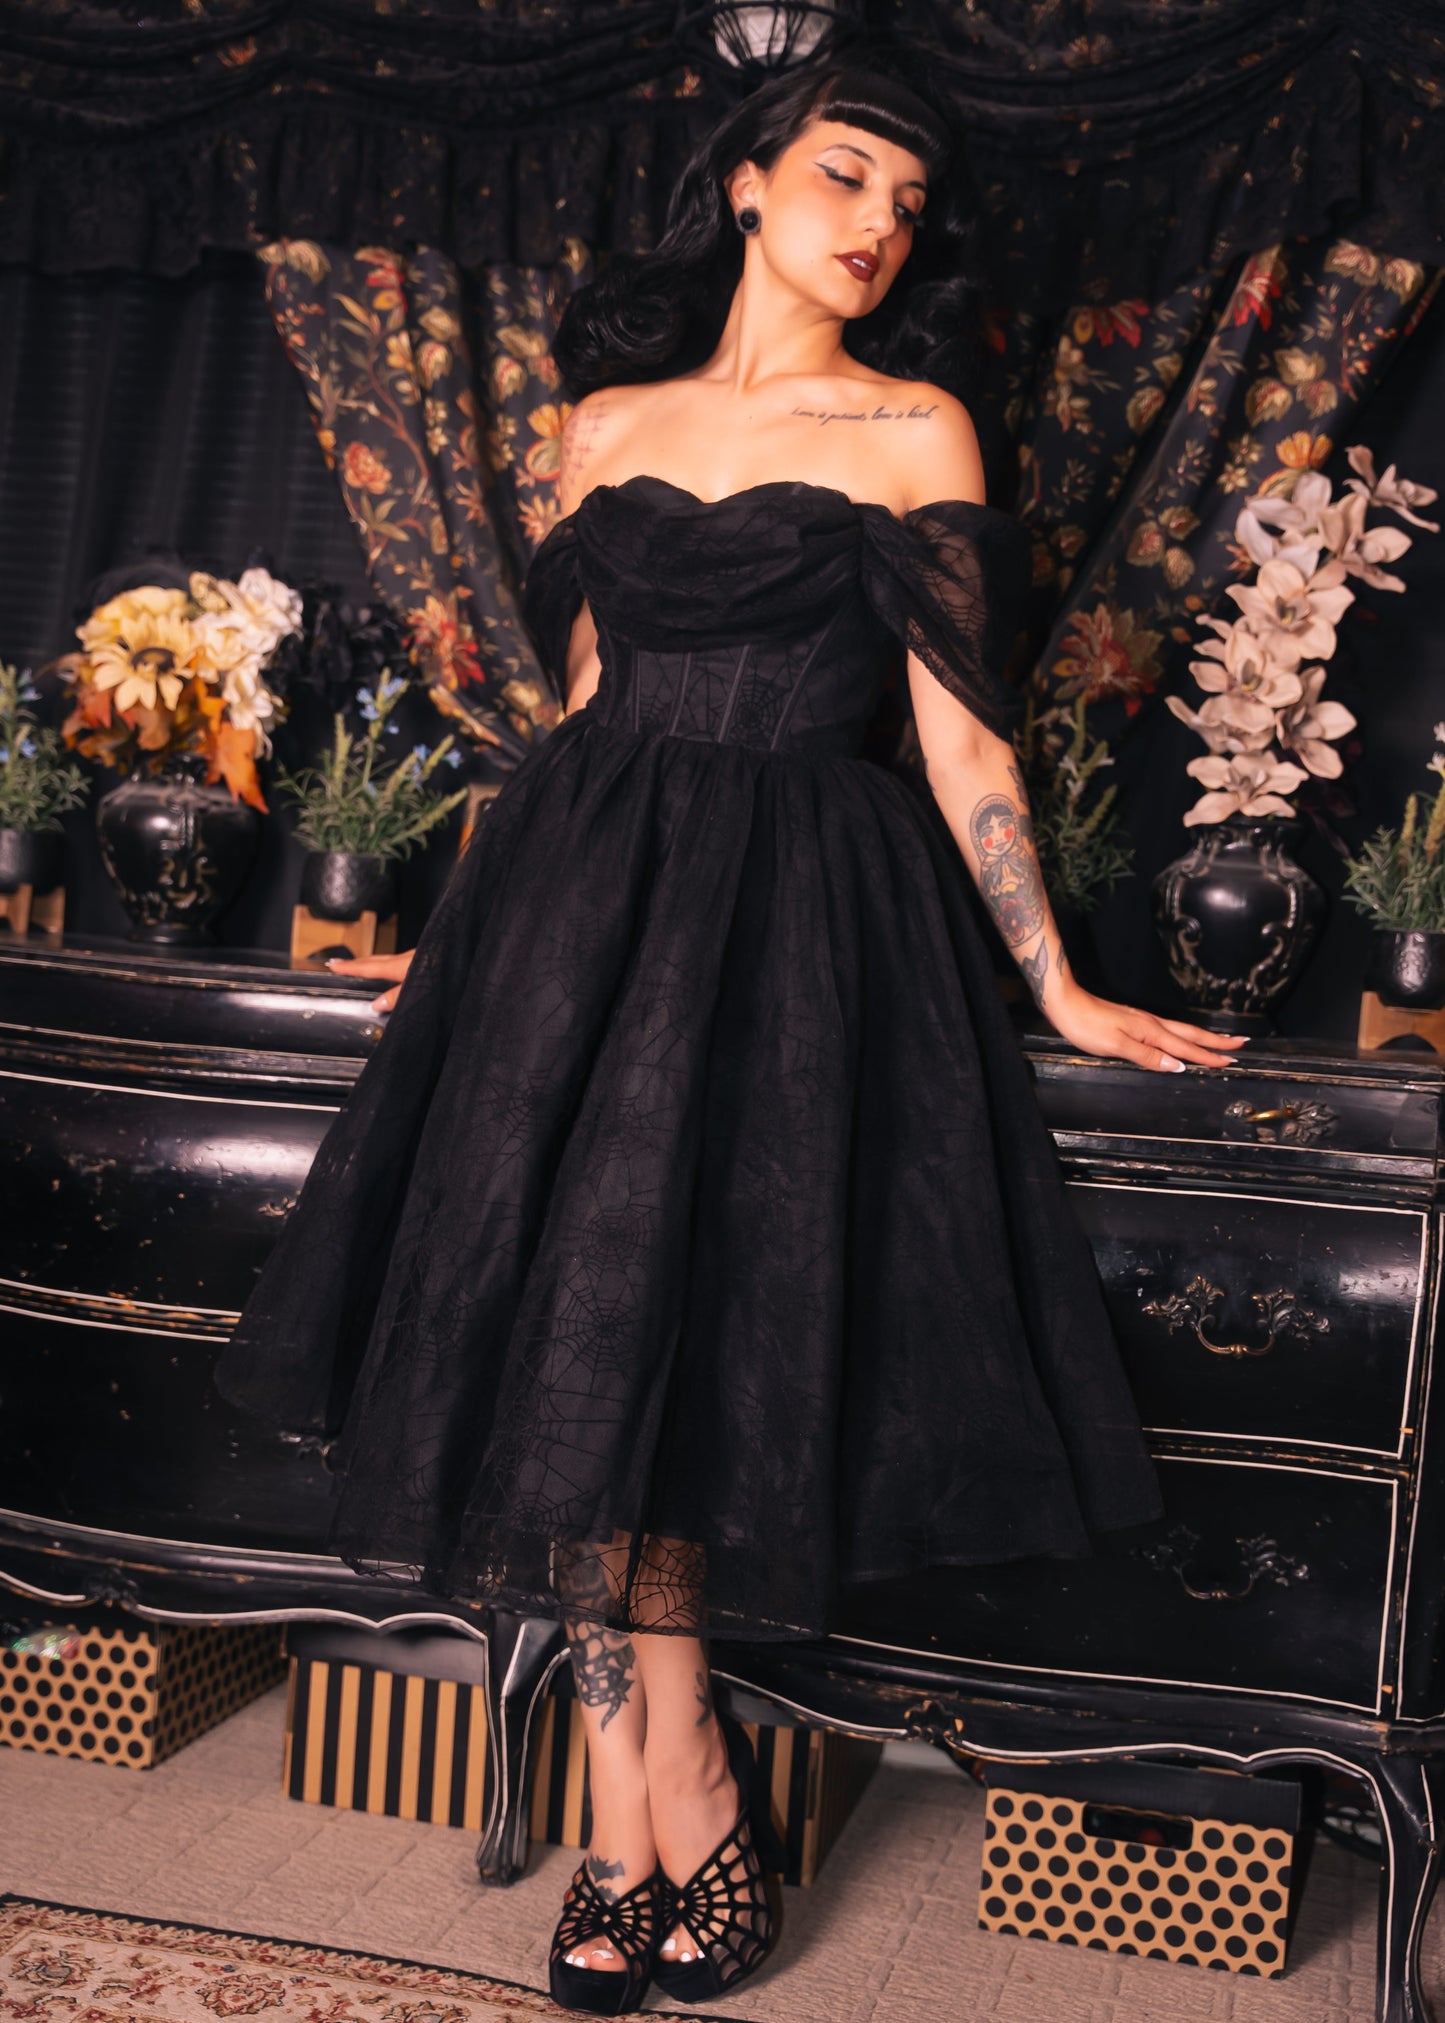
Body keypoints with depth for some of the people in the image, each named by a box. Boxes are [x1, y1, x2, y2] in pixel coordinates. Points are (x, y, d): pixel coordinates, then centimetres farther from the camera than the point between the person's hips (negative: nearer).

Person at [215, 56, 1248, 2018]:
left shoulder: (917, 431, 6)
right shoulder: (611, 421, 16)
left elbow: (961, 732, 4)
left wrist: (1057, 984, 1)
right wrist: (488, 928, 20)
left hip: (796, 904, -4)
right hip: (586, 881, 4)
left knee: (623, 1307, -13)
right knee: (561, 1301, -7)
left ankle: (644, 1807, 3)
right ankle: (678, 1800, 5)